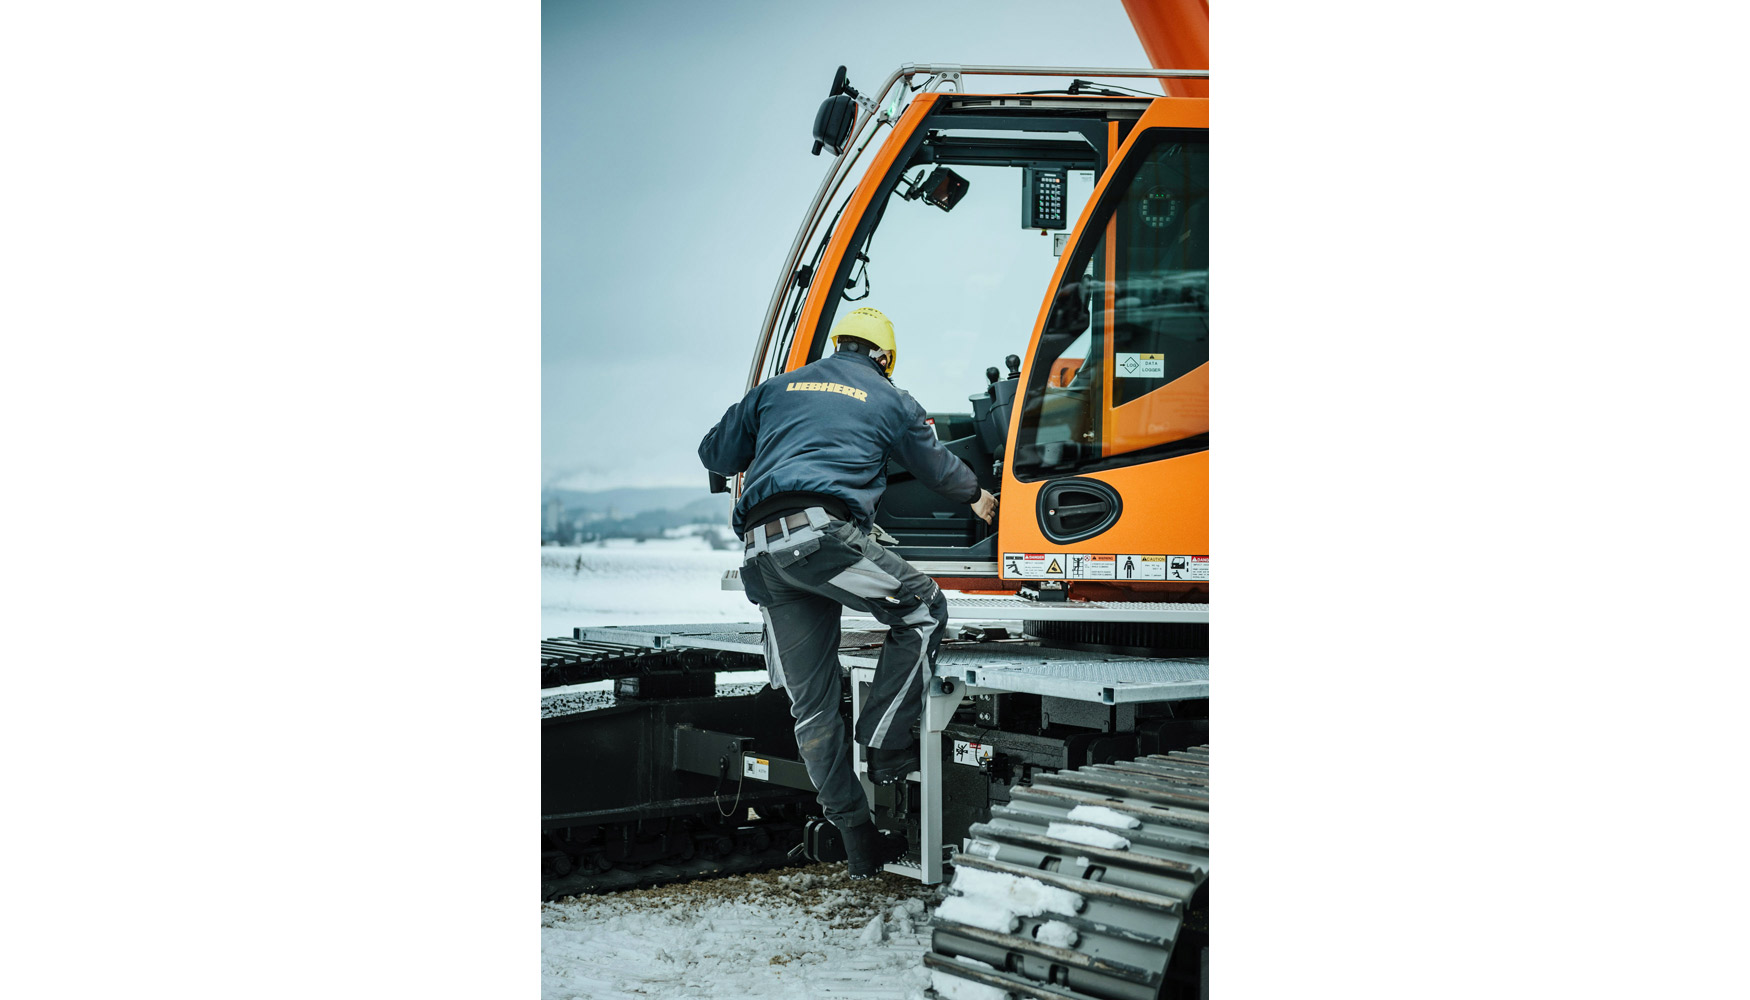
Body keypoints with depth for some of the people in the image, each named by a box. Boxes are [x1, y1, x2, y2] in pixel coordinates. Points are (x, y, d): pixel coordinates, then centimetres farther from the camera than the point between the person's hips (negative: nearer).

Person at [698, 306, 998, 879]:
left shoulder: (777, 389, 26)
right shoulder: (890, 401, 18)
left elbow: (715, 455, 31)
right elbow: (938, 469, 32)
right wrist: (976, 495, 53)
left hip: (762, 552, 5)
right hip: (823, 531, -5)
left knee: (812, 706, 8)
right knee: (922, 610, 13)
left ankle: (858, 842, 11)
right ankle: (884, 746, 3)